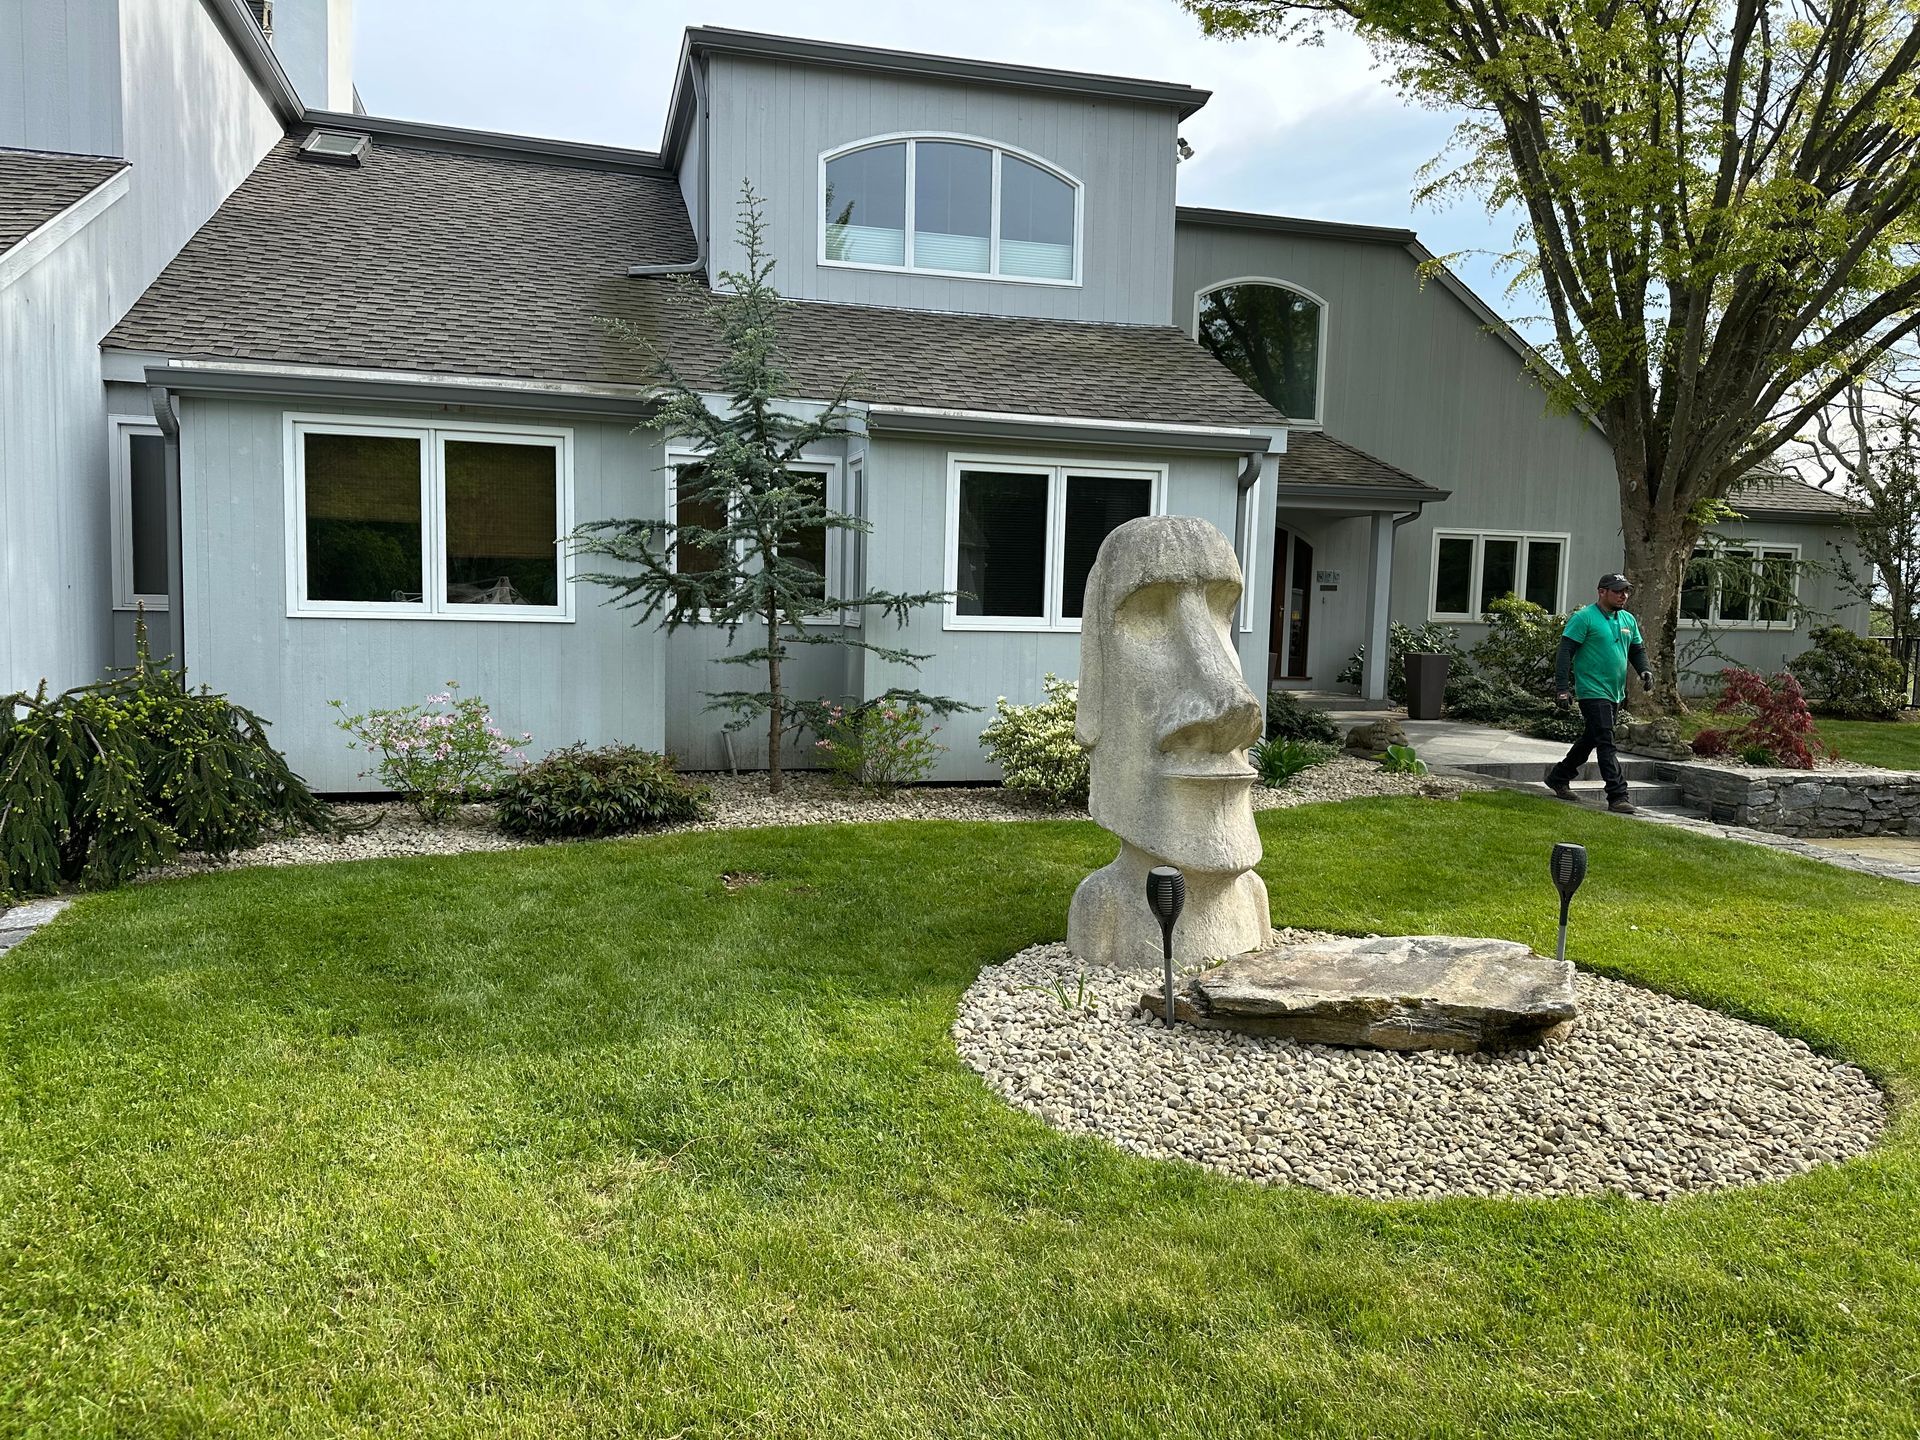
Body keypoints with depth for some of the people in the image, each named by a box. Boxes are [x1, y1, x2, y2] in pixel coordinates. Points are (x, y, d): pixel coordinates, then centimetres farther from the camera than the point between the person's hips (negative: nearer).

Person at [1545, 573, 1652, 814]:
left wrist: (1644, 670, 6)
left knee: (1591, 739, 17)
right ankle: (1618, 796, -11)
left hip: (1615, 693, 8)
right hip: (1592, 692, -8)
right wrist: (1563, 687, -19)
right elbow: (1565, 652, -13)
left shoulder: (1628, 620, 14)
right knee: (1606, 743, -11)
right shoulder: (1584, 618, -9)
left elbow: (1637, 649, 27)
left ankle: (1559, 777, 33)